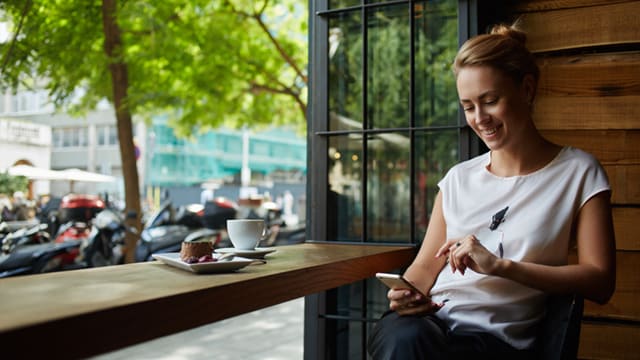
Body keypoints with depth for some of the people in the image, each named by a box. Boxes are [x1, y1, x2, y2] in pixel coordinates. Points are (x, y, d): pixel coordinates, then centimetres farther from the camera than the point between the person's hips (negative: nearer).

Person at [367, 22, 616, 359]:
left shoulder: (577, 171, 5)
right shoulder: (459, 177, 16)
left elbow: (600, 282, -2)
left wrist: (501, 265, -12)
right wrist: (408, 294, -8)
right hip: (428, 321, 3)